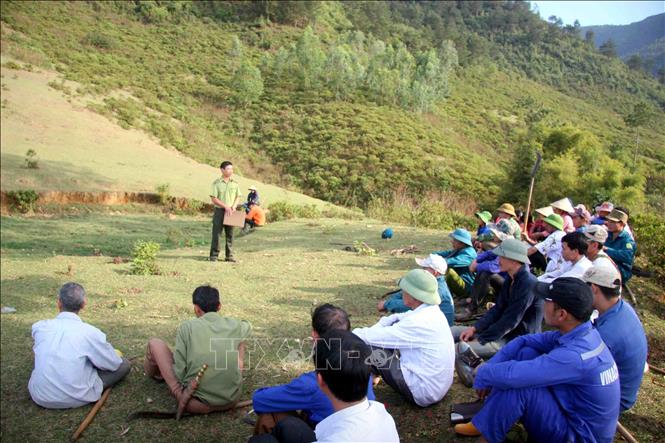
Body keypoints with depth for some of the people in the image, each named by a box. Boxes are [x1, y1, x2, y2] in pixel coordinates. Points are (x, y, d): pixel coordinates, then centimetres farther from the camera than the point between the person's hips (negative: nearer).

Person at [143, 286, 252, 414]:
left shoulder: (187, 326, -7)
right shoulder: (234, 325, 1)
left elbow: (179, 373, -10)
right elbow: (247, 326, 27)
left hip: (196, 403, -2)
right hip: (231, 401, 3)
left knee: (155, 343, 12)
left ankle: (153, 372, 43)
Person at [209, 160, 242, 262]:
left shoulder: (235, 183, 7)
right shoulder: (216, 183, -4)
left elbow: (238, 197, 11)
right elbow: (213, 199, -9)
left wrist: (234, 206, -8)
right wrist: (225, 206, -15)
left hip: (230, 212, 4)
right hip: (219, 211, -3)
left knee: (230, 234, 6)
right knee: (216, 233, -2)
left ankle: (229, 256, 12)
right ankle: (214, 256, 4)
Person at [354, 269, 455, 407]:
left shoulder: (419, 323, -27)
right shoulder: (431, 311, -1)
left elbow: (374, 337, -22)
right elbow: (397, 318, 10)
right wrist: (371, 331, -4)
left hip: (424, 393, -9)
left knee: (369, 347, -9)